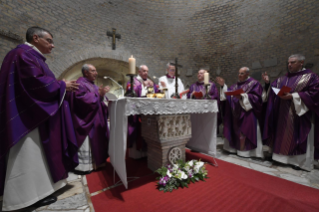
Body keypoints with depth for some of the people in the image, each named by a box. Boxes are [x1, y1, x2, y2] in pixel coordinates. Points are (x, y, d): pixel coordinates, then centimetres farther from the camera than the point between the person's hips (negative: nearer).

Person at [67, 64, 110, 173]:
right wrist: (97, 94, -19)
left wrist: (102, 94, -1)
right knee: (85, 144, -3)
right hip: (85, 119, -9)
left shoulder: (92, 84, 17)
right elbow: (82, 99, -25)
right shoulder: (80, 84, -10)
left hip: (94, 119, 9)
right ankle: (82, 166, 10)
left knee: (92, 143, 16)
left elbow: (98, 99, 18)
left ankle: (93, 162, 28)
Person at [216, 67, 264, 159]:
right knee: (236, 130, 9)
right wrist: (223, 86, 1)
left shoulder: (254, 84, -1)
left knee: (243, 130, -7)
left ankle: (242, 150, 4)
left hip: (246, 111, -6)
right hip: (236, 112, 6)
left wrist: (242, 96, -22)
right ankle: (236, 147, 20)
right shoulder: (236, 85, 17)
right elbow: (229, 93, 10)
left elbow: (256, 97, -11)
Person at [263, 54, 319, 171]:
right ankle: (283, 156, 21)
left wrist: (293, 96, -19)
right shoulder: (282, 79, 13)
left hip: (299, 113, -5)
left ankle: (299, 161, 14)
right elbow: (273, 90, 9)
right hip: (283, 114, 5)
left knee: (297, 137, 1)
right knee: (283, 136, 9)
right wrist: (268, 83, -9)